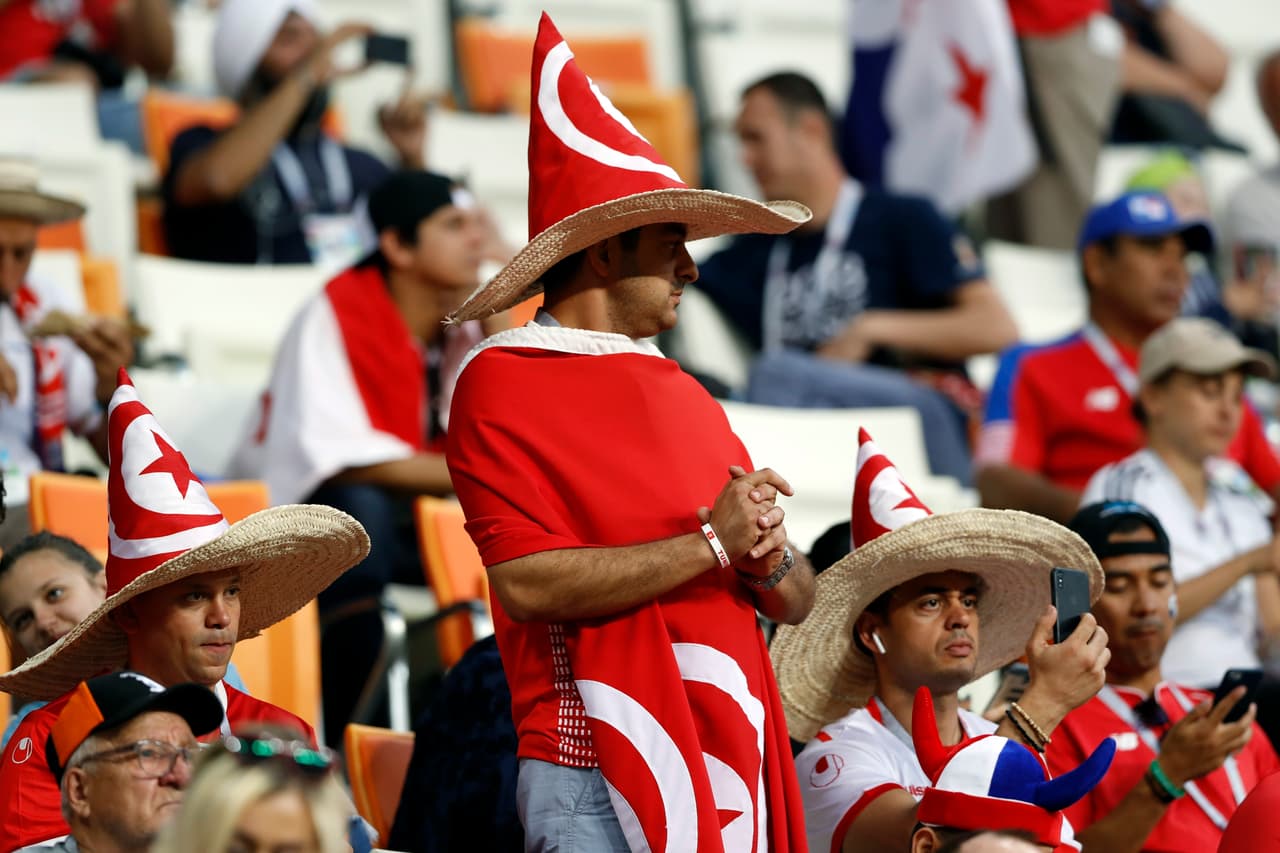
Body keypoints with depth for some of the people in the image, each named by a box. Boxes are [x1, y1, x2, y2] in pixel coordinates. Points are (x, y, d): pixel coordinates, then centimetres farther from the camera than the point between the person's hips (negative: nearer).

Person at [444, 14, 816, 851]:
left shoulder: (683, 395, 19)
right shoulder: (502, 384, -2)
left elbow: (797, 602, 19)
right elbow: (531, 582, -15)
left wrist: (768, 557, -5)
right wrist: (710, 544, -10)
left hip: (727, 756, 6)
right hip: (596, 776, -6)